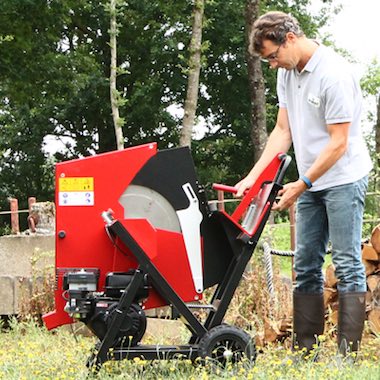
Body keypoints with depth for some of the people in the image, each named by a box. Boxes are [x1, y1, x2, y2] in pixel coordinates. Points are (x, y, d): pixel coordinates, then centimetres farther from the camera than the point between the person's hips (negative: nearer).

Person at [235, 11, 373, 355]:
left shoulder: (334, 74, -19)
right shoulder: (287, 73, 7)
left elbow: (338, 143, -19)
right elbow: (283, 132, 9)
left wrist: (301, 185, -15)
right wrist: (253, 177, 1)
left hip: (343, 178, -8)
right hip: (311, 183, 9)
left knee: (347, 263, -8)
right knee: (305, 265, 7)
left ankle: (348, 350, -8)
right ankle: (304, 349, 11)